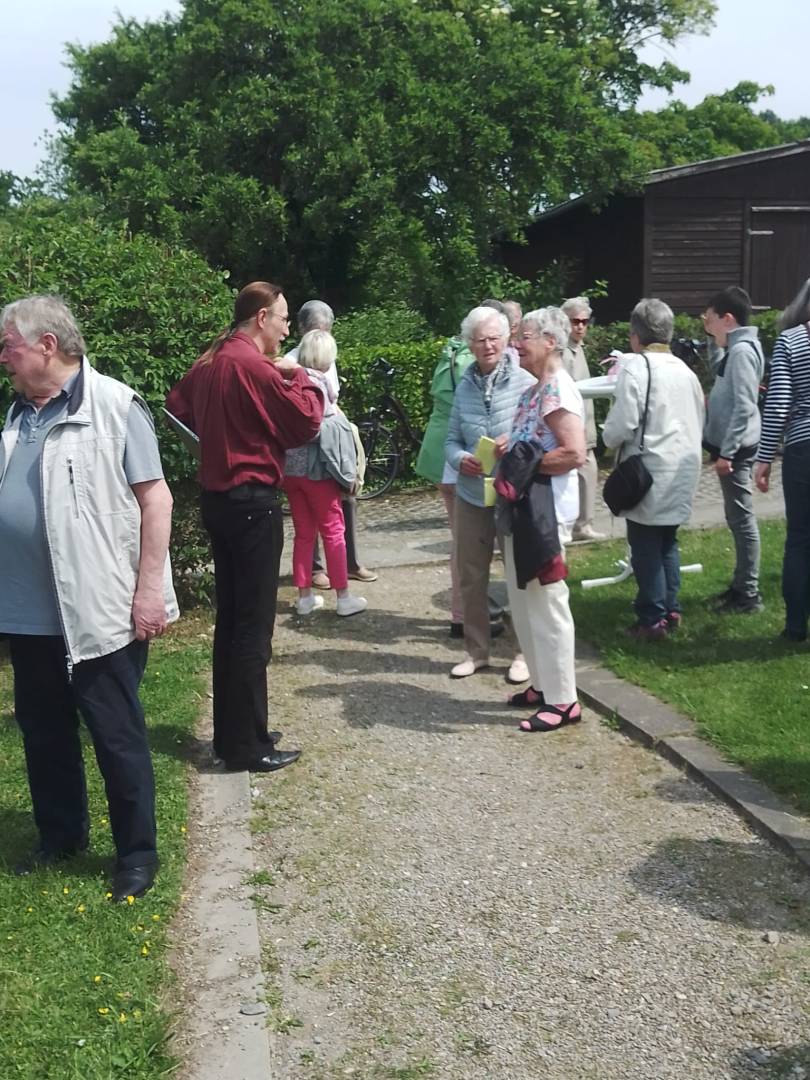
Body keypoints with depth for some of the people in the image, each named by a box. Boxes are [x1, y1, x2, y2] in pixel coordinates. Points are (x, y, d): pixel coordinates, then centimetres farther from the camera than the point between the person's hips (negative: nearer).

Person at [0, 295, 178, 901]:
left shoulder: (113, 406, -8)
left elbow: (156, 498, -11)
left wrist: (149, 589, -15)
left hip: (100, 611, -6)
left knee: (117, 736, 5)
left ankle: (138, 854, 20)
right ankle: (62, 835, 36)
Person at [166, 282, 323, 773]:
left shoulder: (210, 362, 10)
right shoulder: (255, 365, -18)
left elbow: (179, 406, 25)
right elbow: (307, 423, -16)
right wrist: (299, 376, -1)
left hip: (218, 498, 9)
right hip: (253, 502, -9)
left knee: (230, 619, 15)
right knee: (253, 627, -3)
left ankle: (230, 733, 23)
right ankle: (248, 745, 4)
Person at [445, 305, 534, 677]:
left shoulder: (524, 382, -9)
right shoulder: (464, 387, 4)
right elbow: (452, 440, 8)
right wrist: (460, 459, -13)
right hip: (471, 493, 4)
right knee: (470, 575, 11)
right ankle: (476, 650, 26)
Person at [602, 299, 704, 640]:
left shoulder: (634, 367, -13)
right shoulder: (685, 370, 10)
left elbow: (621, 426, -17)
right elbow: (699, 423, 15)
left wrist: (610, 439, 2)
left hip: (649, 472, -7)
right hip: (683, 471, 7)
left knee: (646, 548, 1)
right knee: (668, 543, 18)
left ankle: (652, 620, 4)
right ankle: (671, 610, 22)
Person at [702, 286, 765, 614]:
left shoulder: (742, 350, -17)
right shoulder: (736, 348, 13)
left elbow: (744, 407, -23)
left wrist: (726, 452, -23)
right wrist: (714, 339, 22)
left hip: (735, 448, -10)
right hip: (730, 445, 10)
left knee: (741, 518, -4)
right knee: (737, 517, 15)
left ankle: (748, 595, 2)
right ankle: (741, 586, 24)